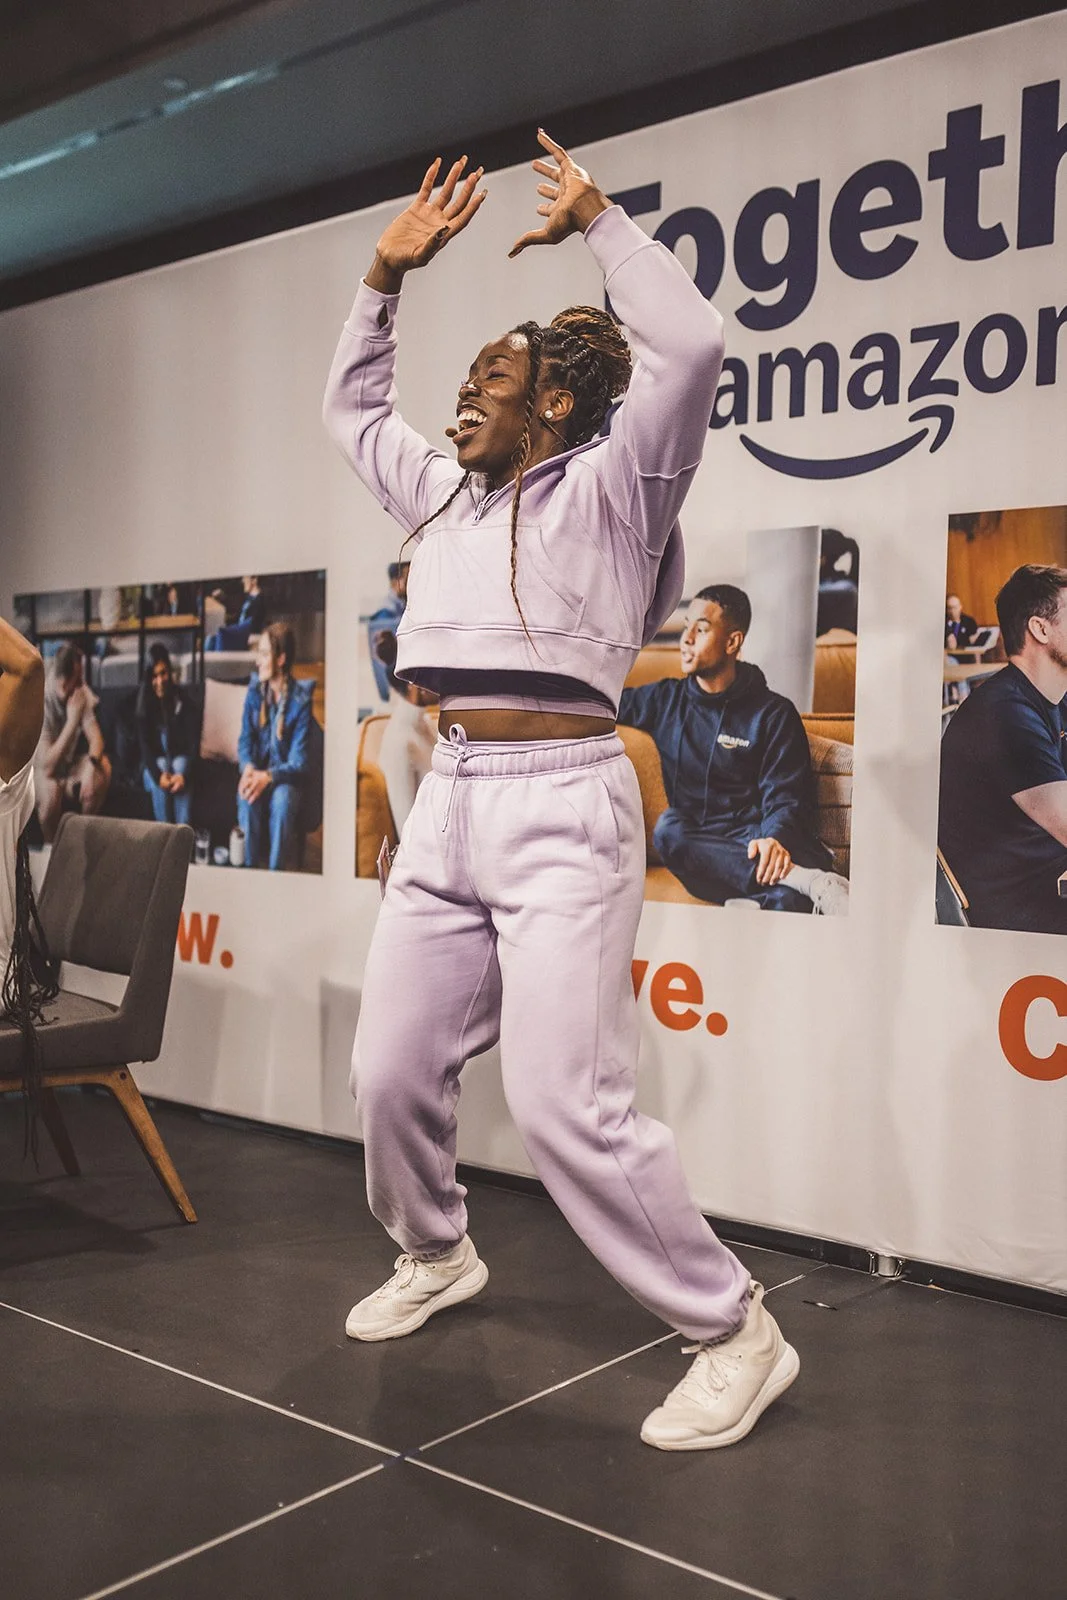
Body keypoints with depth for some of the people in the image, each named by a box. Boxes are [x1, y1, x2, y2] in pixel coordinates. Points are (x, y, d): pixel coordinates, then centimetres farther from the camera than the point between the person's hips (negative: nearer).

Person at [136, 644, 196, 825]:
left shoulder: (181, 700, -2)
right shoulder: (144, 703, -3)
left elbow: (191, 741, -8)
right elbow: (144, 744, -10)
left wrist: (184, 773, -26)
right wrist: (158, 774, -27)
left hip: (179, 758, 0)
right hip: (153, 763, 0)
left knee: (180, 767, -32)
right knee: (160, 770, -32)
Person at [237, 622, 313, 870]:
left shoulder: (301, 700, -11)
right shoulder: (255, 692, 2)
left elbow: (298, 762, -13)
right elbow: (245, 741, 3)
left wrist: (268, 776, -31)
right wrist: (248, 768, -19)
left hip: (286, 777, -3)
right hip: (257, 772, 3)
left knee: (283, 799, -35)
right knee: (248, 798, -31)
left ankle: (278, 870, -21)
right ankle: (250, 866, -21)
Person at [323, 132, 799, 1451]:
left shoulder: (607, 489, 2)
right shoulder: (443, 496, 21)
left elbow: (688, 347, -12)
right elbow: (352, 406, 36)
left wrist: (596, 221, 0)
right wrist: (387, 273, 27)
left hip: (562, 812, -7)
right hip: (447, 808, 8)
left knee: (566, 1104, -14)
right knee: (391, 1071, 11)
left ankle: (737, 1336, 1)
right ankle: (436, 1258, 38)